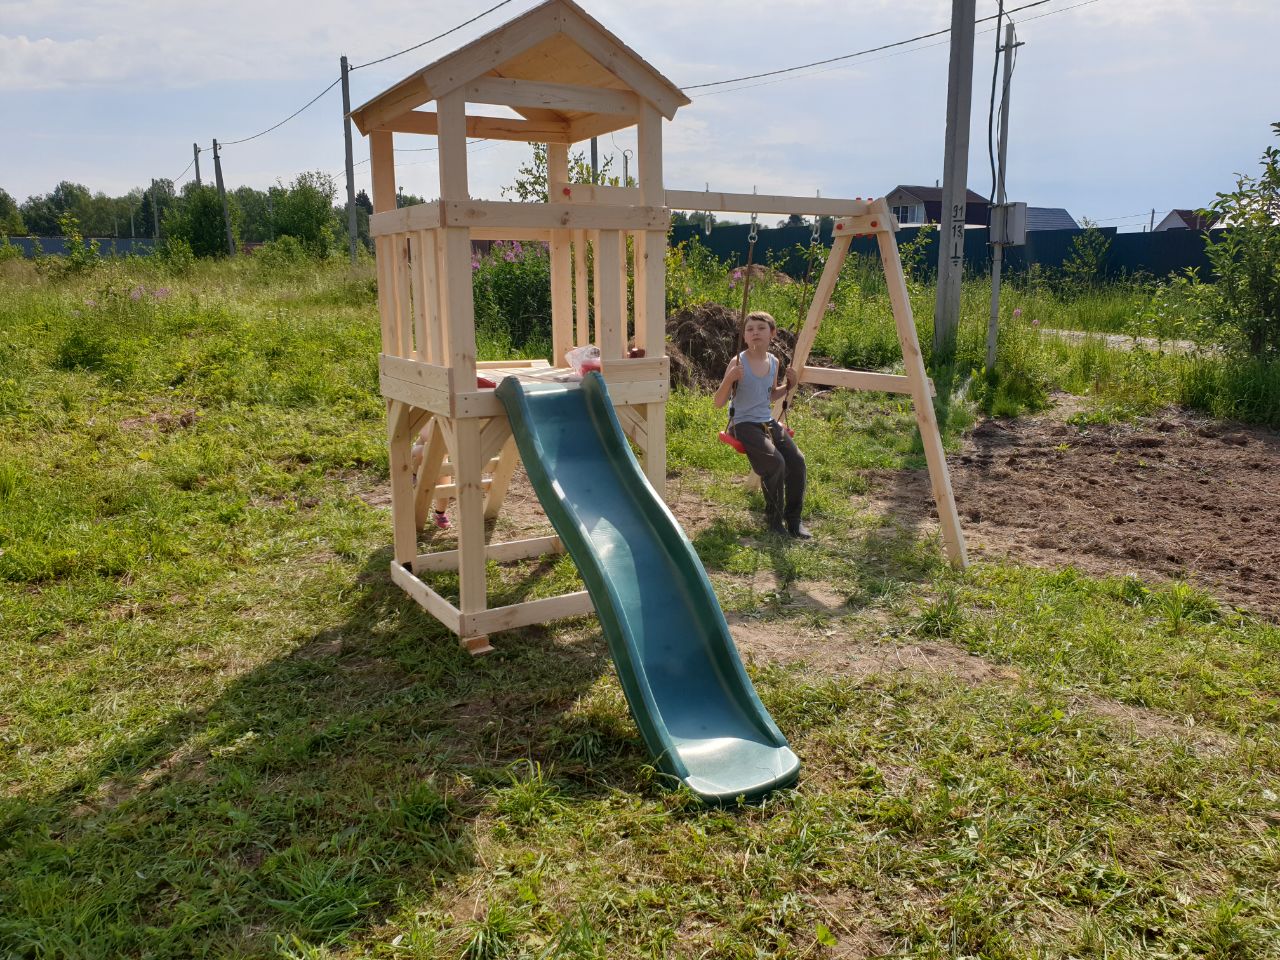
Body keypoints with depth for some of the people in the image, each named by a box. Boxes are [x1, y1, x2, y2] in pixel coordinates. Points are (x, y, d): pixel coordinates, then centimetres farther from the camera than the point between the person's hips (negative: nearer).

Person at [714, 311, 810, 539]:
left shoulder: (773, 362, 7)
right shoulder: (738, 363, -10)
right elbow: (719, 403, -11)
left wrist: (789, 386, 6)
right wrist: (730, 379, -27)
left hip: (769, 422, 6)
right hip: (744, 424, -6)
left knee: (796, 460, -14)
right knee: (775, 462, -26)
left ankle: (793, 518, 3)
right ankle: (774, 519, -5)